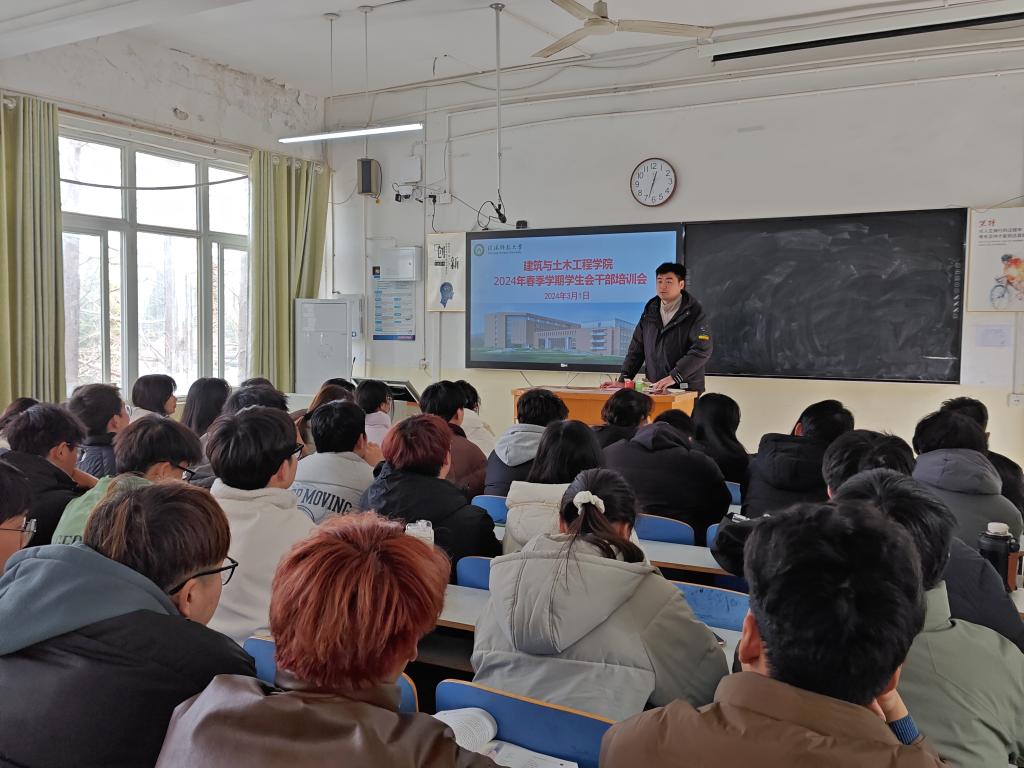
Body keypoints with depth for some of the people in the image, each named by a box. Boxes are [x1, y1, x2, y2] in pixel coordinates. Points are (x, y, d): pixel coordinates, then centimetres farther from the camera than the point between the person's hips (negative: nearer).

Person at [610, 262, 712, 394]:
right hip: (654, 389, 4)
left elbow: (702, 350, -15)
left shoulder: (694, 312, -4)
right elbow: (637, 348, 14)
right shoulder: (650, 310, 12)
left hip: (685, 390, -4)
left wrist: (674, 377, -24)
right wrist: (623, 380, 4)